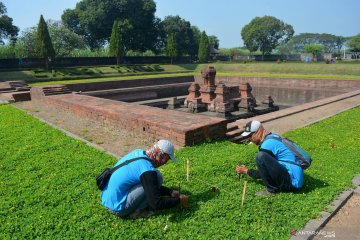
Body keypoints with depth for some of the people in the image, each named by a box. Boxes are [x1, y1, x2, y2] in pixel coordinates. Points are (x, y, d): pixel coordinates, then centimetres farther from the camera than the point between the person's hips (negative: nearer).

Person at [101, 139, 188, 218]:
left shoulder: (138, 152, 3)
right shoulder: (147, 170, -24)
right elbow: (156, 203, -23)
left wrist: (171, 192, 16)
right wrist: (178, 200, -8)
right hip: (117, 207, -9)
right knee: (157, 177, -15)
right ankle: (136, 211, -3)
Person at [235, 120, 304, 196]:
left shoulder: (267, 144, -15)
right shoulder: (273, 136, 13)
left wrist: (246, 171, 9)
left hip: (292, 182, -10)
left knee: (260, 156, -23)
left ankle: (272, 189, -8)